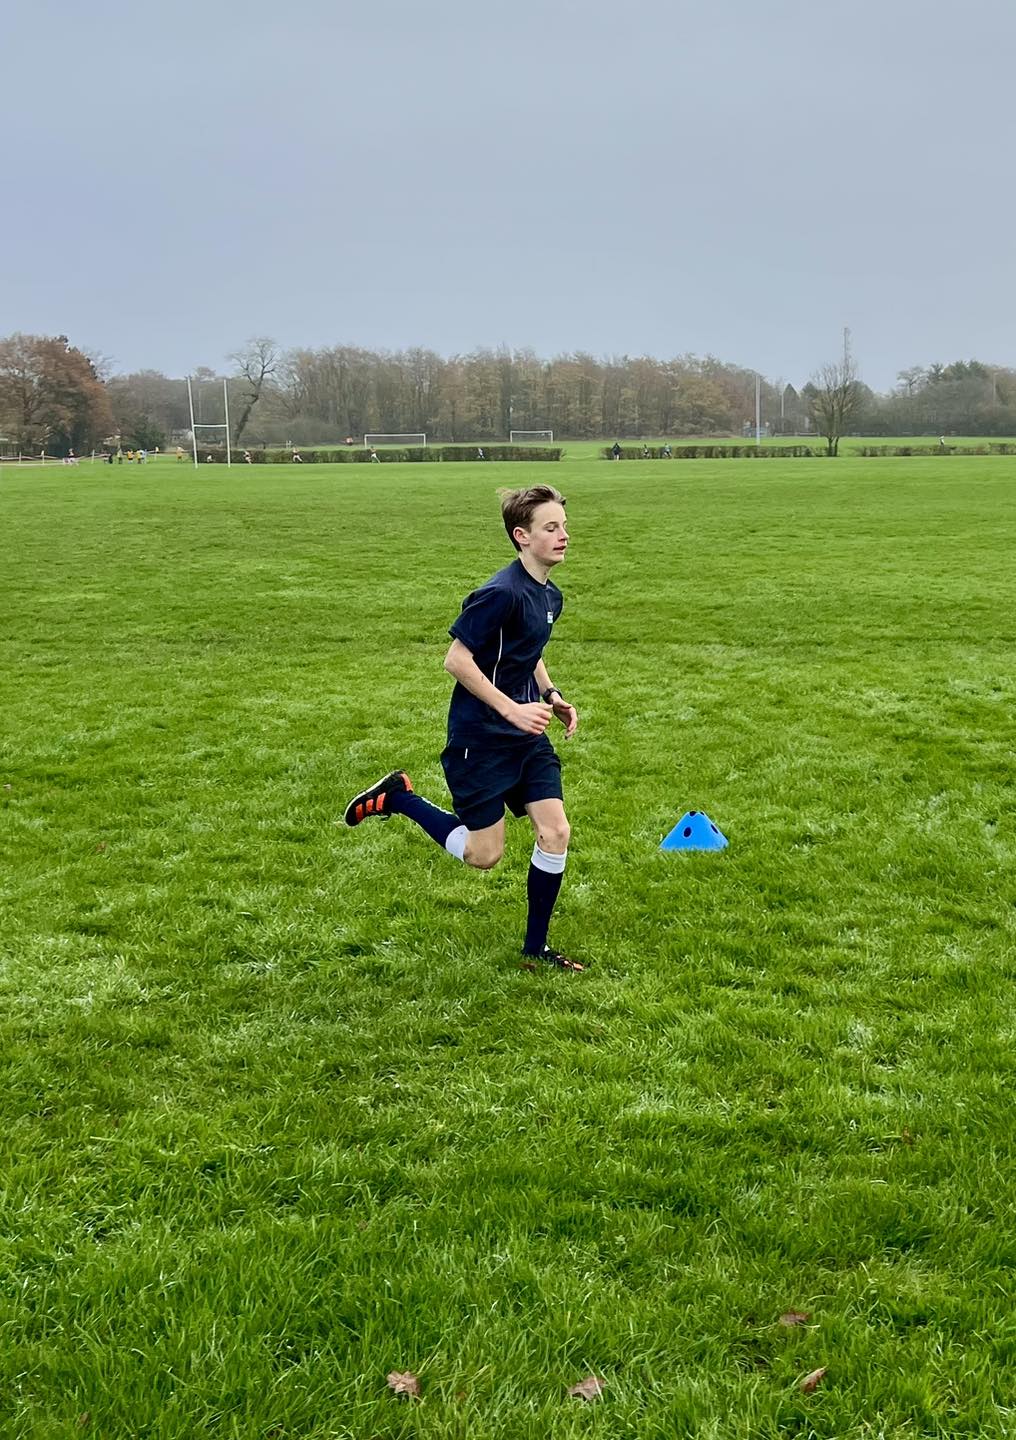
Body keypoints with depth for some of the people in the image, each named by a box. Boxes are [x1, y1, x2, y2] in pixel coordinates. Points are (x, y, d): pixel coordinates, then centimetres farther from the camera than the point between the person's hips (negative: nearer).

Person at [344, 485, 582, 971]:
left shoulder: (550, 596, 7)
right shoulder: (502, 593, -22)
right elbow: (456, 659, -21)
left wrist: (550, 694, 7)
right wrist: (512, 710, -23)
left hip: (526, 736, 8)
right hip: (479, 738, -8)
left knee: (555, 832, 0)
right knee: (484, 855, 1)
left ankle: (535, 946, 15)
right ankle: (398, 798, 20)